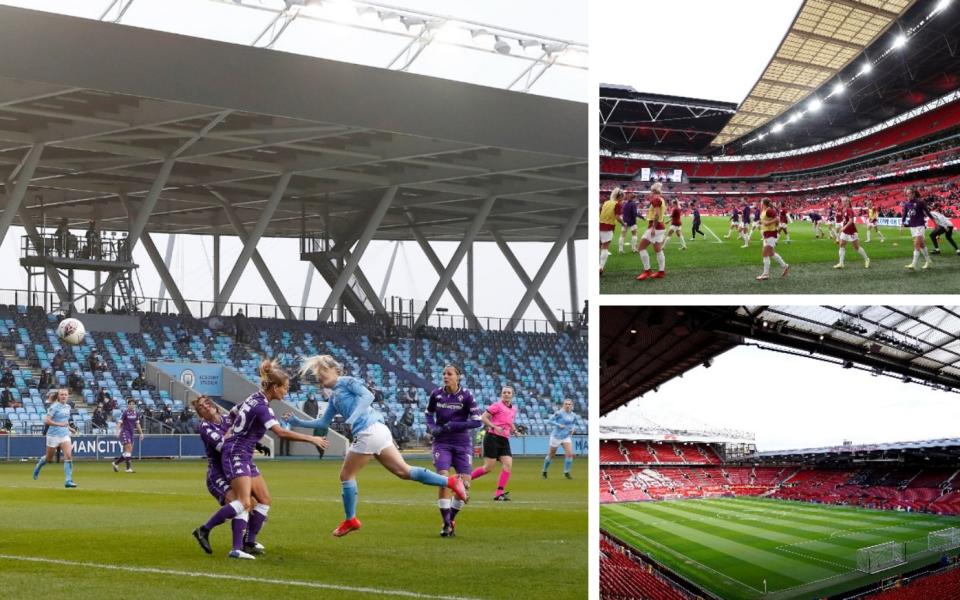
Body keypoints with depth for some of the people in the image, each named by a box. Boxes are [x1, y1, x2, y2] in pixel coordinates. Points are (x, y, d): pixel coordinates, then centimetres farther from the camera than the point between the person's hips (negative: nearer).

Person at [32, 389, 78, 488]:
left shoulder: (68, 407, 8)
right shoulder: (54, 407, -12)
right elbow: (46, 420, -19)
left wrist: (69, 428, 14)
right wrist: (59, 424, -27)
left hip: (65, 435, 4)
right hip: (53, 435, -4)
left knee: (68, 456, -16)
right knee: (49, 459, 12)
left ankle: (68, 480, -17)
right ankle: (39, 464, 47)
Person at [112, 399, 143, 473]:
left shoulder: (136, 413, 9)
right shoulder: (124, 413, -10)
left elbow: (137, 424, 19)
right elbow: (119, 422, -15)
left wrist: (141, 433, 18)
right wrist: (118, 431, -29)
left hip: (131, 433, 7)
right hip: (125, 432, -7)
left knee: (129, 452, 7)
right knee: (129, 449, -15)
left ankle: (116, 462, 24)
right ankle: (128, 468, -14)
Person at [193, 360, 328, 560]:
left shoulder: (255, 399, 9)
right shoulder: (261, 406, -20)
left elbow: (233, 412, 25)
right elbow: (280, 432, -30)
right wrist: (311, 439, -27)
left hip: (244, 457, 10)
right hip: (235, 455, -10)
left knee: (264, 500, 9)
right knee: (245, 502, -21)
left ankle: (249, 541, 12)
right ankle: (204, 530, -16)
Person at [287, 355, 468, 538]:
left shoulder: (347, 382, 1)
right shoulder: (334, 397, 26)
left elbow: (368, 396, -14)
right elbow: (323, 422, 31)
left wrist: (353, 418, -24)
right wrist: (297, 422, 26)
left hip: (369, 431, -9)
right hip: (377, 432, 9)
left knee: (346, 475, 3)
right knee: (403, 471, 3)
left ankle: (350, 520, 12)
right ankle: (451, 482, -1)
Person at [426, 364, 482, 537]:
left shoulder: (466, 396, -7)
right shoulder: (436, 394, -1)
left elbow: (477, 421, -9)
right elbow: (429, 413, 18)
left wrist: (454, 426, -18)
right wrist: (431, 427, -2)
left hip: (462, 444, 0)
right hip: (442, 443, 0)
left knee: (464, 483, -6)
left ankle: (451, 518, 16)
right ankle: (446, 524, -7)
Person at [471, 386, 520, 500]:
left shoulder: (513, 409, 16)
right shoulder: (497, 405, -6)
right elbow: (483, 417, -9)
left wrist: (514, 430, 10)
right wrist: (494, 427, -20)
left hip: (504, 440, 7)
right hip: (493, 438, -7)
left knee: (508, 464, -9)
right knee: (488, 467, -8)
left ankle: (499, 492, -6)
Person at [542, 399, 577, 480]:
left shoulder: (573, 416, 4)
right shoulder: (559, 413, -13)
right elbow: (551, 420, -11)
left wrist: (573, 429, 0)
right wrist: (558, 425, -25)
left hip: (567, 437, 4)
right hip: (557, 436, -4)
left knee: (570, 454, -15)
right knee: (551, 455, 7)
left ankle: (566, 472, -2)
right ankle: (544, 472, 27)